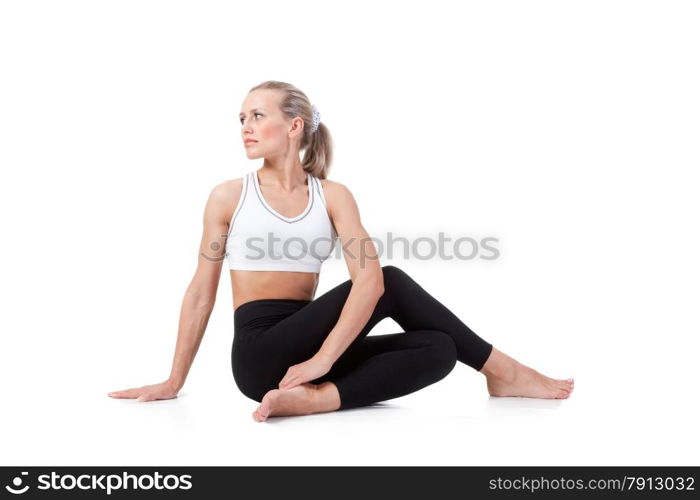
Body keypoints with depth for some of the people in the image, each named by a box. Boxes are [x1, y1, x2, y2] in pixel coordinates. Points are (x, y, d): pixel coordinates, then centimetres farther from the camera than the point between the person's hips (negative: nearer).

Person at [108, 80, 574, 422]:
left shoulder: (333, 196, 5)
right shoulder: (229, 196, 2)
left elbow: (368, 278, -10)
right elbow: (202, 292, 5)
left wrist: (323, 358, -23)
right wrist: (174, 381, 6)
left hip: (310, 349, 4)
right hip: (261, 354, -4)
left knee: (438, 348, -15)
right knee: (394, 283, -18)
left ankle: (313, 397, -29)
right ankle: (500, 371, -5)